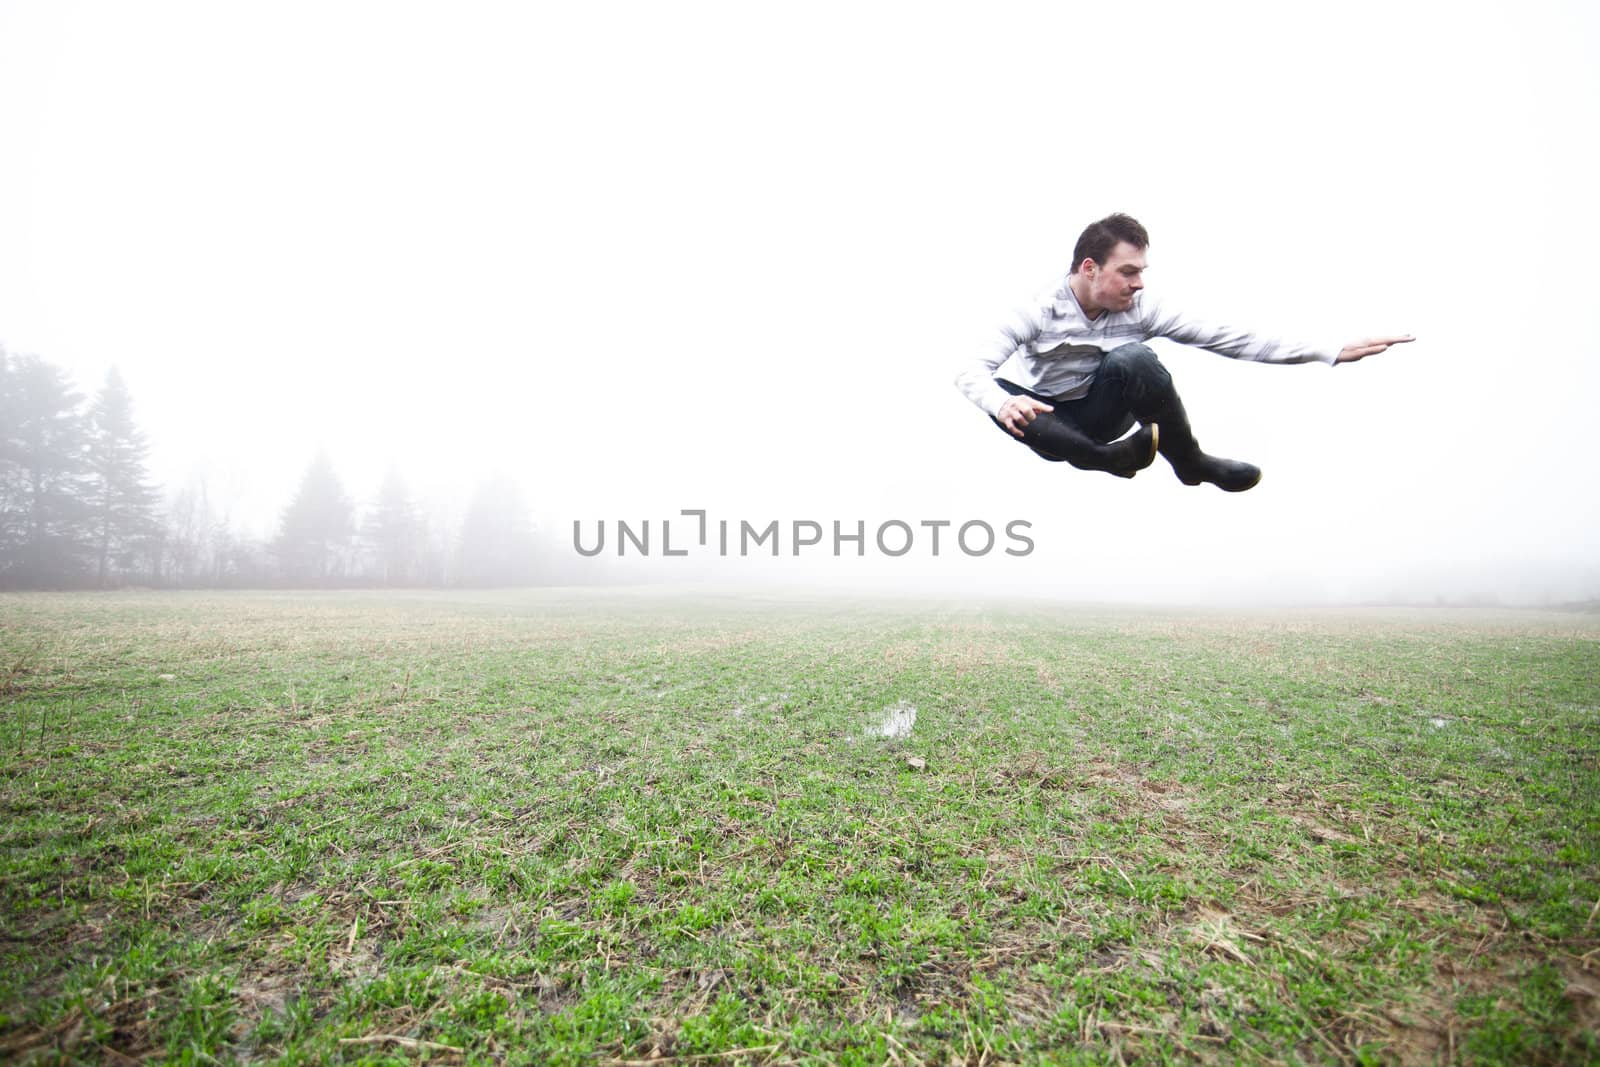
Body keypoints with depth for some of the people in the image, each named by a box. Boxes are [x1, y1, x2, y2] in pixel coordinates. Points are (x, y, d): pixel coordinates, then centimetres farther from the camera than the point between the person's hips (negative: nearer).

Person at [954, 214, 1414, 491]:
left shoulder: (1140, 308, -15)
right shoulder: (1038, 310, -23)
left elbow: (1223, 338, -17)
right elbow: (970, 371, -30)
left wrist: (1333, 353, -21)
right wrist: (1003, 404, -54)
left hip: (1097, 414, 2)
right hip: (1041, 417, -1)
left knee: (1133, 358, -33)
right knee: (1000, 392, -37)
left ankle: (1191, 463, -13)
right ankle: (1106, 457, -23)